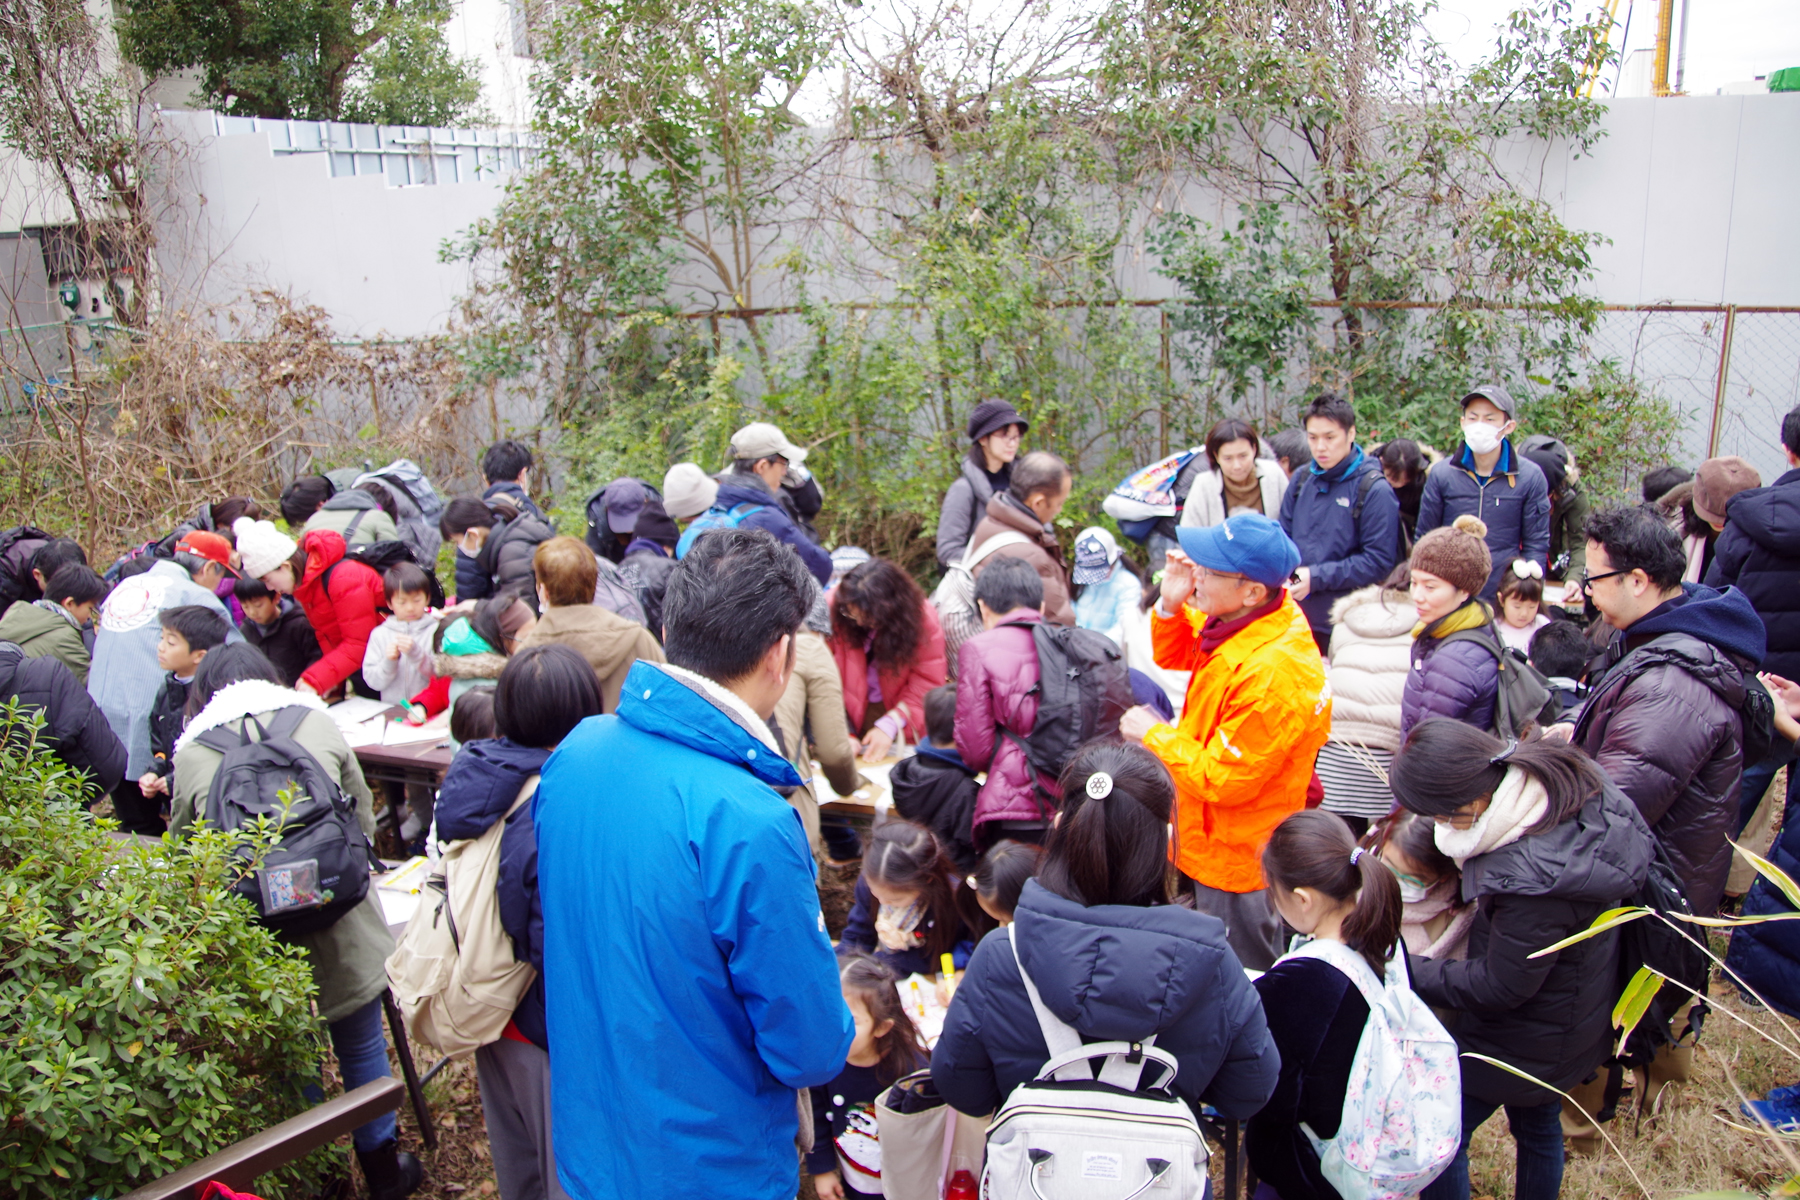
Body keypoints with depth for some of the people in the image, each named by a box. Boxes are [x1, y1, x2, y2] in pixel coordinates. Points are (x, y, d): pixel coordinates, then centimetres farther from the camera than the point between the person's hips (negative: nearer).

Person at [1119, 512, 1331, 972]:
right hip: (1217, 844, 9)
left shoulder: (1270, 675, -34)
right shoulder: (1238, 623, -7)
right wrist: (1171, 605, -9)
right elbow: (1176, 657, 11)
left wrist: (1155, 736, -15)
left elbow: (1223, 779, -28)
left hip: (1239, 860, -9)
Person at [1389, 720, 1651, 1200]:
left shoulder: (1533, 873, -41)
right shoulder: (1565, 781, -17)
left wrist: (1409, 976, -19)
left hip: (1522, 1043, -9)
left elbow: (1500, 987, -27)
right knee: (1539, 1128, 31)